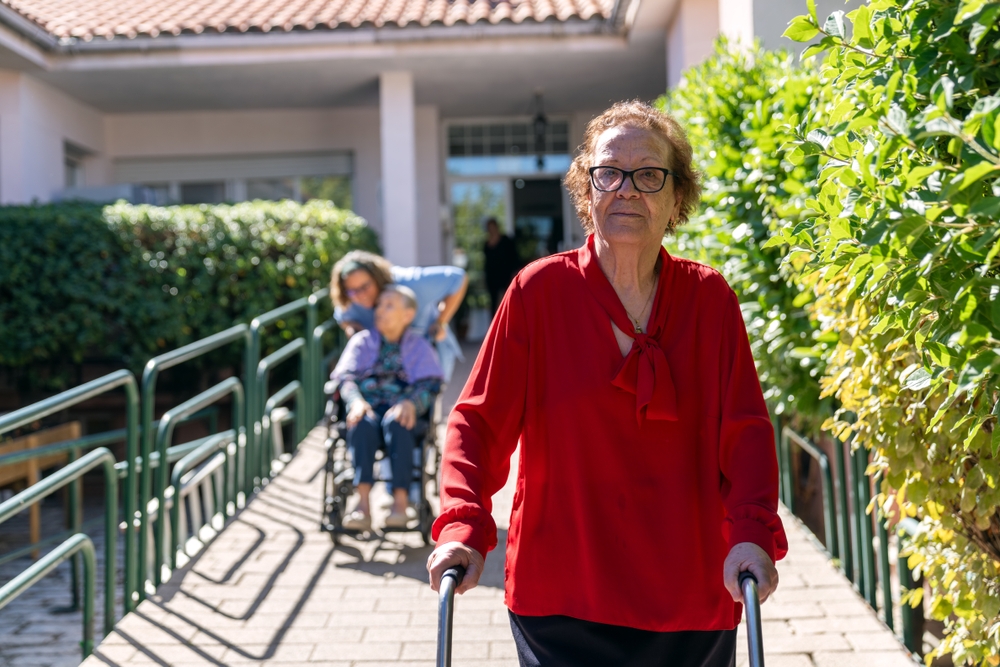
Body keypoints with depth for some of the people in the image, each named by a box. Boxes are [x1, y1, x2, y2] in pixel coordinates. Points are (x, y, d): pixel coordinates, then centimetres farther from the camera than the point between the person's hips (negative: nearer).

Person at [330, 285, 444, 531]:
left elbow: (429, 384, 2)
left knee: (395, 422, -37)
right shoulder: (362, 341, 20)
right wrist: (356, 401, -18)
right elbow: (346, 377, 6)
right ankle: (363, 502, -44)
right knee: (362, 423, -35)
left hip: (401, 408, -1)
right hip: (367, 406, 1)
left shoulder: (419, 346, 17)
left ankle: (401, 500, -39)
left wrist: (410, 403, -21)